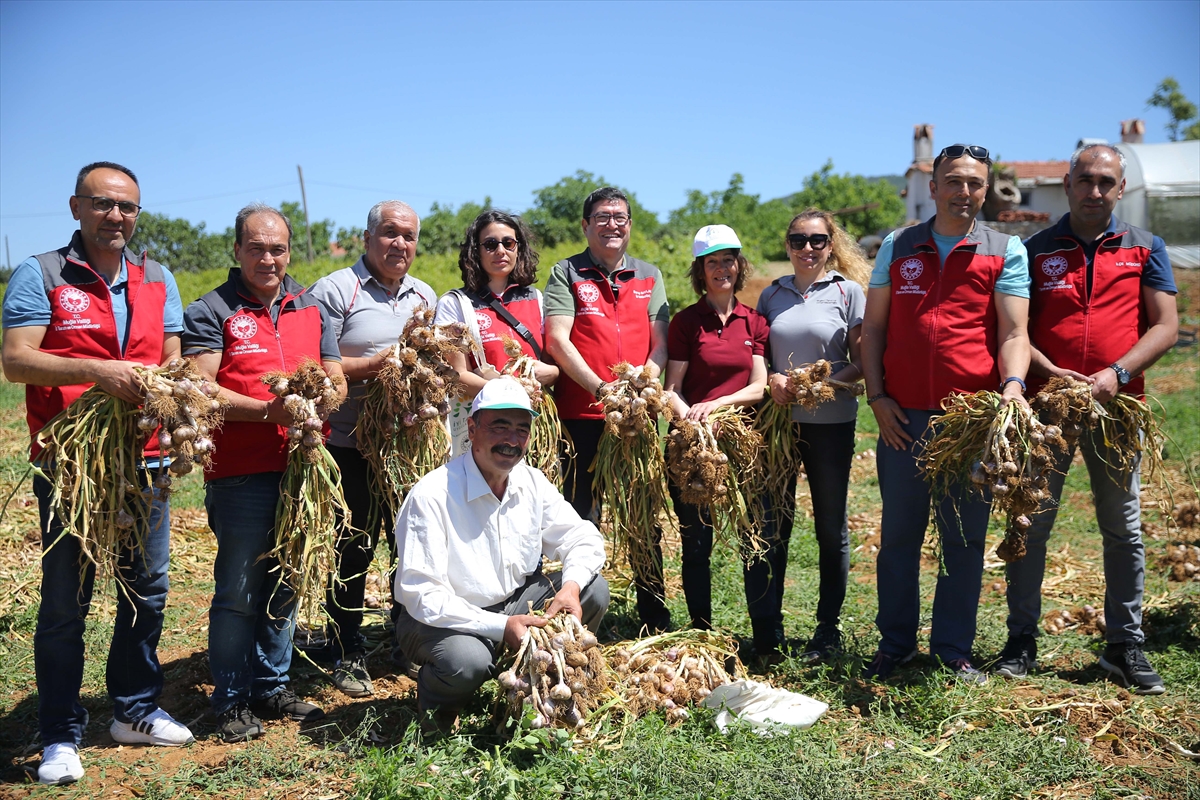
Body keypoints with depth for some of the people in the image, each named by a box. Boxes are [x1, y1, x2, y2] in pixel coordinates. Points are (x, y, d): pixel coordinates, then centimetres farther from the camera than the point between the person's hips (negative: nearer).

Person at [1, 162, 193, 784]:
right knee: (65, 599, 3)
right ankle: (61, 737, 15)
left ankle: (135, 710, 28)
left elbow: (173, 362, 8)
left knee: (148, 588, 11)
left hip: (143, 461, 5)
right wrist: (97, 371, -25)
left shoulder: (157, 279, 12)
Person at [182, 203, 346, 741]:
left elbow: (337, 380, 13)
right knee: (239, 591, 1)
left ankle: (272, 686, 27)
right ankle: (232, 702, 13)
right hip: (240, 473, -5)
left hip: (301, 466, 5)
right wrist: (269, 410, -22)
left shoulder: (310, 308, 14)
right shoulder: (211, 311, -2)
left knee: (285, 586, 14)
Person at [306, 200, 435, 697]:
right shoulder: (335, 291, -4)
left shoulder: (426, 296, 16)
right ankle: (347, 656, 16)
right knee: (351, 551, 3)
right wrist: (377, 364, -17)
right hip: (351, 447, -5)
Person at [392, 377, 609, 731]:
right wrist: (500, 626, -31)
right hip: (446, 619, -6)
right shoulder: (431, 496, -22)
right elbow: (420, 594, -25)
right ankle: (435, 703, 0)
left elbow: (583, 539, 4)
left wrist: (571, 586, -19)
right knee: (467, 661, -38)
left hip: (514, 602, 6)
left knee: (594, 589, -11)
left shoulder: (532, 483, -1)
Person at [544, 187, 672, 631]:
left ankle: (656, 618, 21)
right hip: (581, 415, -3)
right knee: (579, 519, 3)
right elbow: (557, 341, -9)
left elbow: (660, 345, 7)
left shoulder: (649, 276, 14)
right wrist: (601, 389, -18)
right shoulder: (566, 274, 3)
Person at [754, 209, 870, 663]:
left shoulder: (849, 291, 1)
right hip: (777, 421, 3)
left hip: (830, 422, -2)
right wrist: (772, 379, -7)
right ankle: (766, 631, 10)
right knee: (769, 524, 1)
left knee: (831, 527, 7)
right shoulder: (772, 294, 10)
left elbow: (862, 362, -2)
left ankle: (828, 629, 20)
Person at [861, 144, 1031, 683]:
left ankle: (954, 648, 19)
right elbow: (873, 327, 10)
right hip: (903, 416, 1)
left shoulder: (1006, 250, 7)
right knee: (898, 534, 7)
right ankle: (895, 643, 20)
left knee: (964, 538, 7)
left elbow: (1013, 332, -2)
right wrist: (876, 397, 0)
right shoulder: (898, 246, 11)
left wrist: (1013, 385, -21)